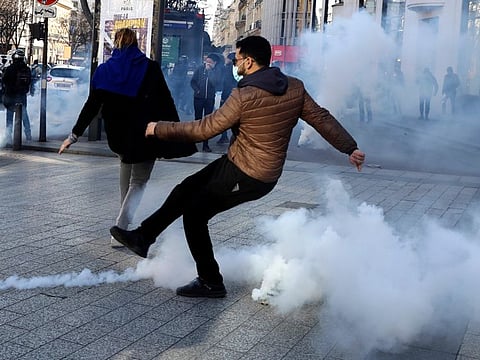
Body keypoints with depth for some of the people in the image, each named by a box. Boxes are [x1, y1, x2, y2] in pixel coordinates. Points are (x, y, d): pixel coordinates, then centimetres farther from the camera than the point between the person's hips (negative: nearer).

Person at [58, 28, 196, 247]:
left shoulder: (104, 70, 3)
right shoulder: (150, 68, -4)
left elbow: (91, 107, 3)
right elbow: (166, 103, -5)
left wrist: (75, 135, 10)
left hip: (119, 135, 3)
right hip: (145, 135, -3)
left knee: (126, 161, 30)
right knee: (139, 181, 7)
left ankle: (125, 219, 30)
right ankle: (120, 228, -7)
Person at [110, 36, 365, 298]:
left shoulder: (243, 96, -22)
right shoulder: (295, 88, -2)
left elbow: (204, 129, -16)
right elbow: (322, 118, 0)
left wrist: (159, 129, -4)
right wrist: (350, 148, 11)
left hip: (243, 177, -9)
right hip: (267, 173, 9)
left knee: (194, 214, 6)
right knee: (185, 190, 16)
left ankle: (210, 282, 15)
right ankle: (143, 237, 26)